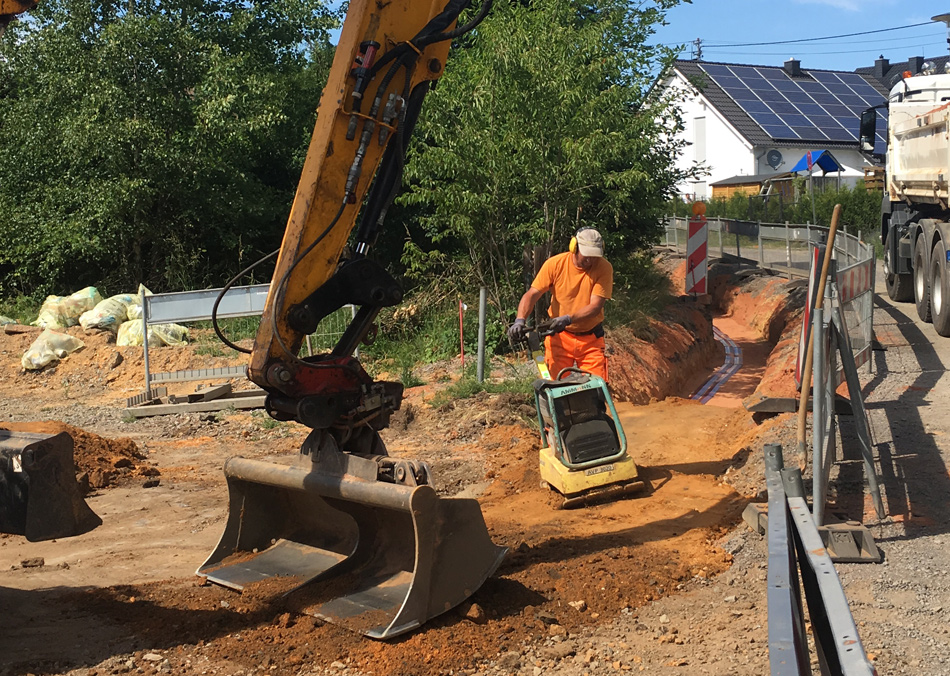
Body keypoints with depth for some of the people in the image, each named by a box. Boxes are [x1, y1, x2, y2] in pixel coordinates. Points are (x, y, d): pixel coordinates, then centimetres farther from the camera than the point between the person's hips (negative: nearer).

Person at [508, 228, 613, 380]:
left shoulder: (604, 268, -12)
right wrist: (520, 320, -28)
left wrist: (568, 319, -34)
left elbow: (595, 306, -19)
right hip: (559, 335, 1)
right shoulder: (555, 264, -9)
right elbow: (531, 294, -11)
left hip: (590, 338, 0)